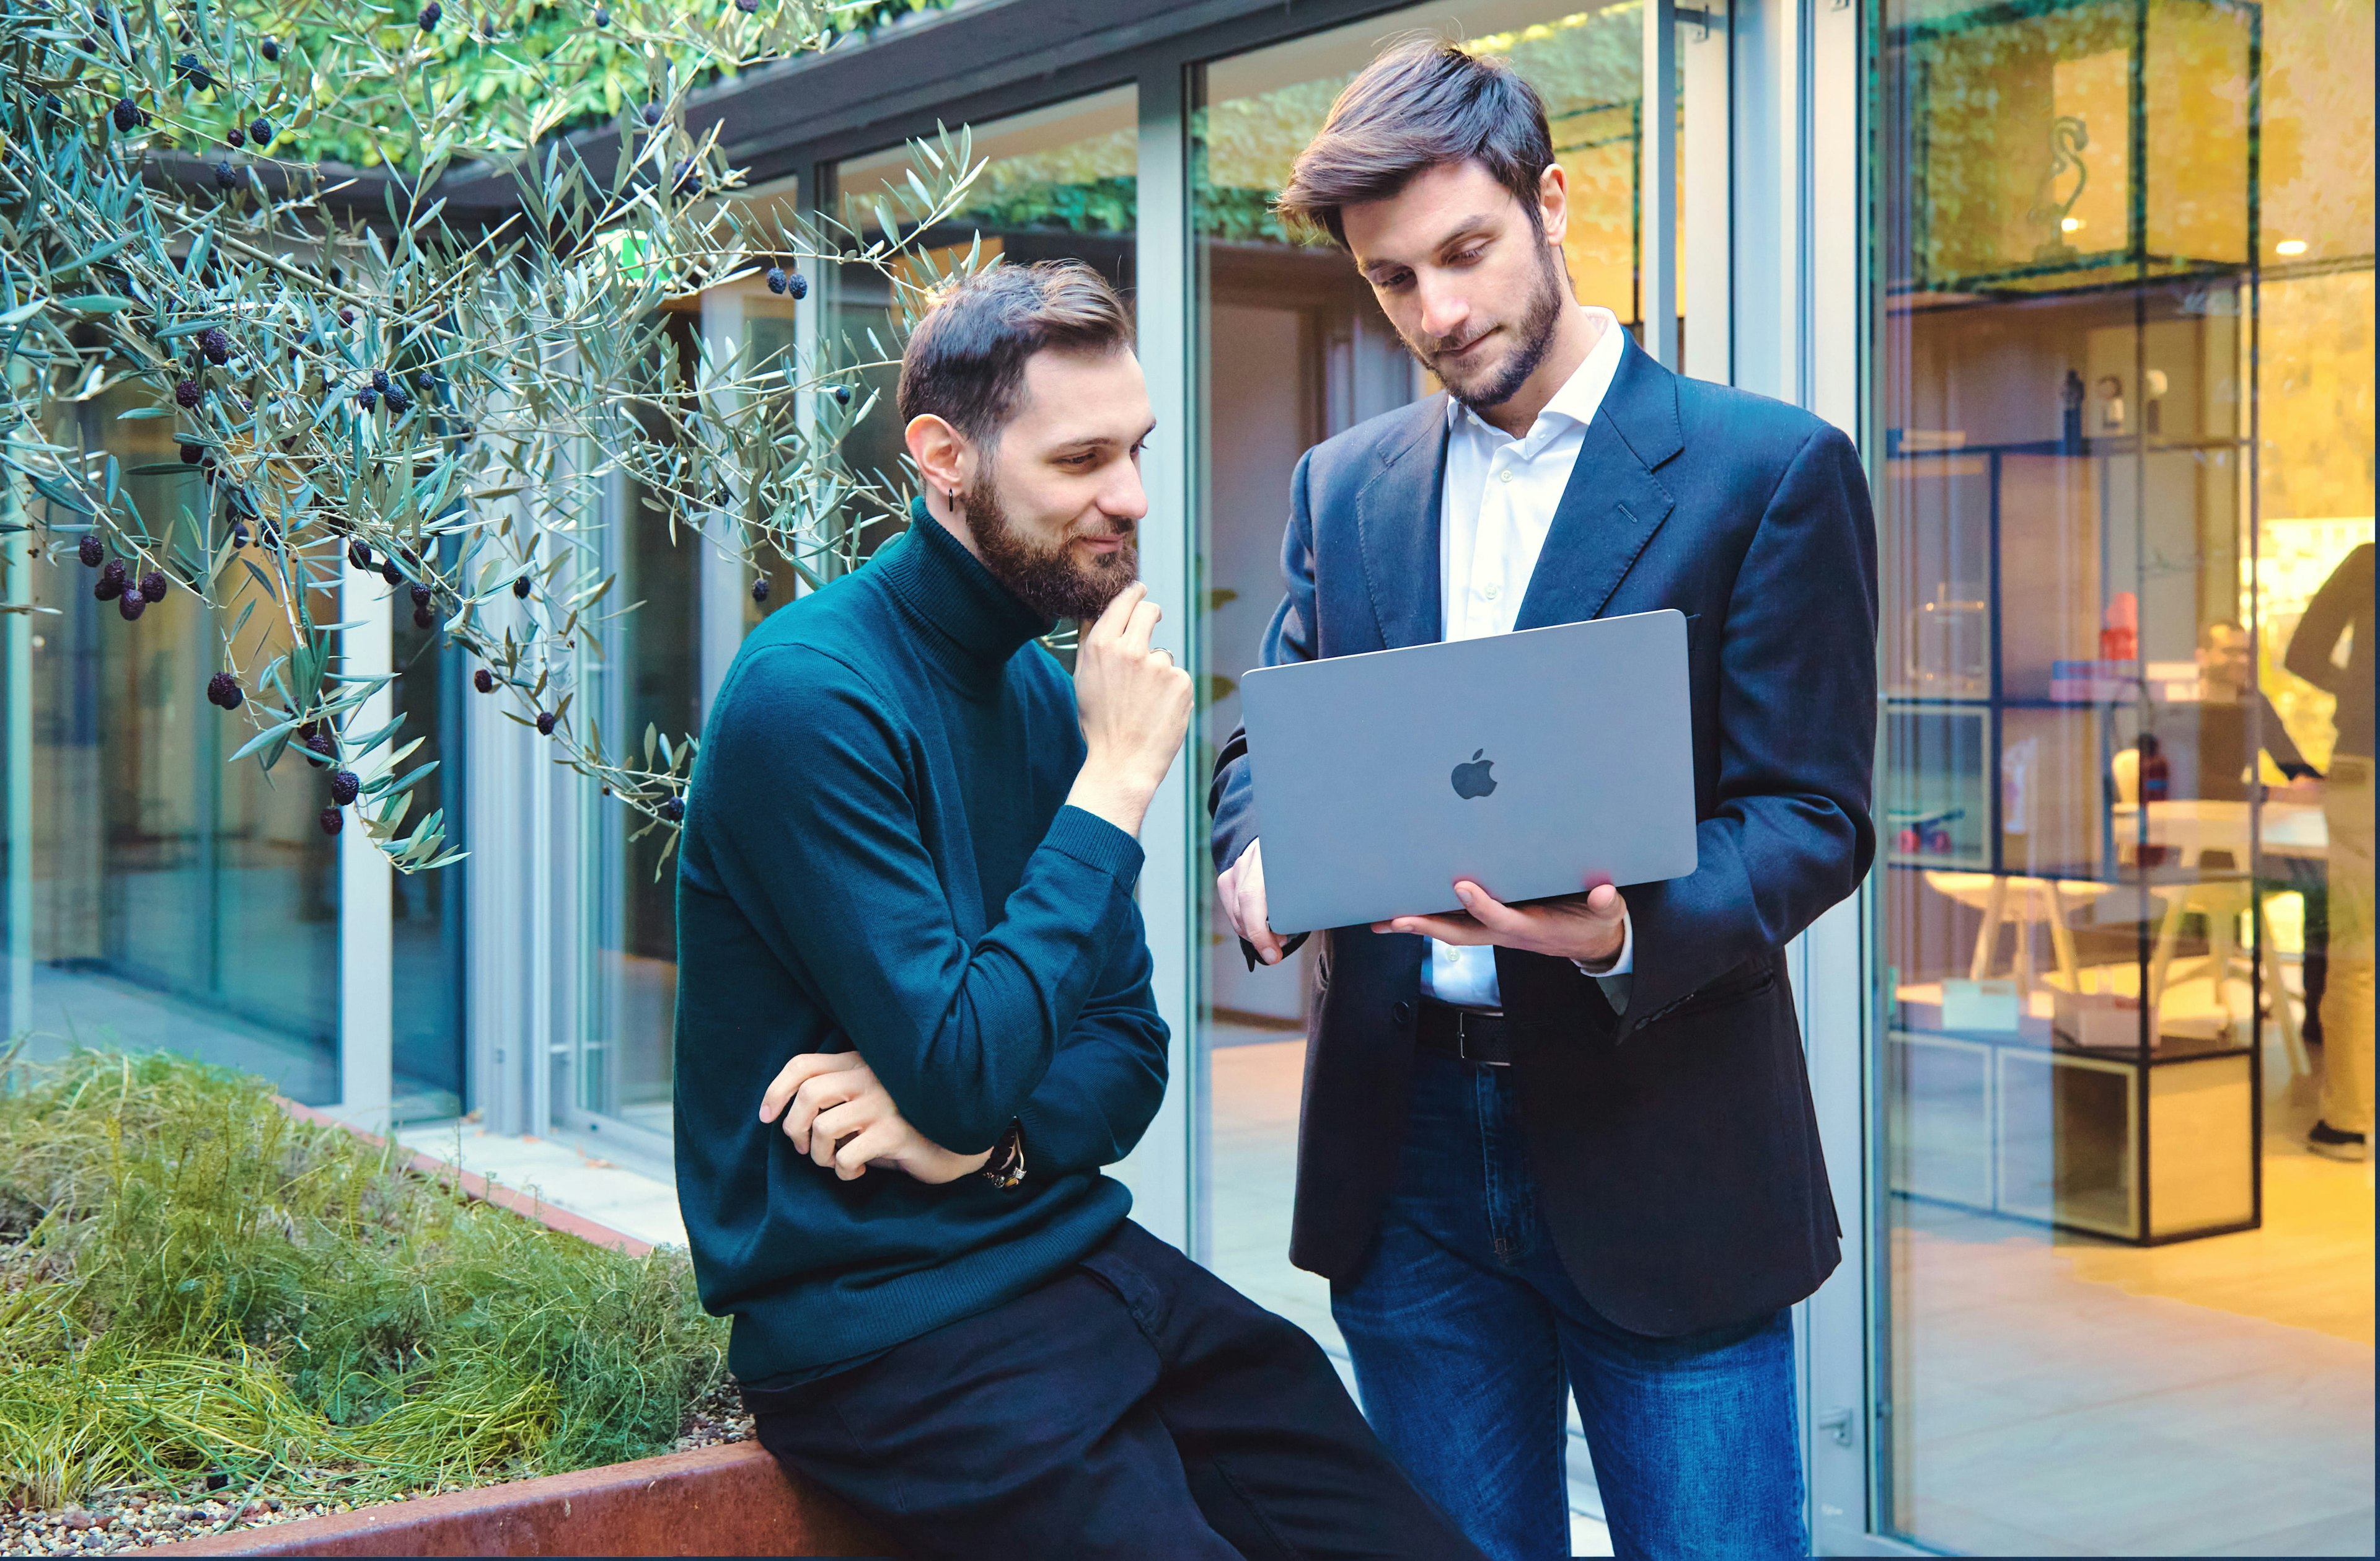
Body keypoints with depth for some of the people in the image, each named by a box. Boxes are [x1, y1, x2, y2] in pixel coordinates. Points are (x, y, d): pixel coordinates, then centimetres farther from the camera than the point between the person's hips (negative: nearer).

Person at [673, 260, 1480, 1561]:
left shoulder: (1042, 689, 10)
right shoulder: (813, 696, -15)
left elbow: (1129, 1049, 11)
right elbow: (961, 1075, -21)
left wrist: (983, 1131, -11)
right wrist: (1118, 776, -16)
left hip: (1077, 1253, 7)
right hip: (886, 1326, -7)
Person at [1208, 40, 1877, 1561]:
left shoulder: (1769, 468, -3)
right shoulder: (1345, 484, 12)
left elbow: (1814, 816, -6)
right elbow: (1263, 738, 15)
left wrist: (1630, 932, -26)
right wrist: (1259, 852, -10)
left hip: (1657, 1148, -4)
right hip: (1407, 1143, 4)